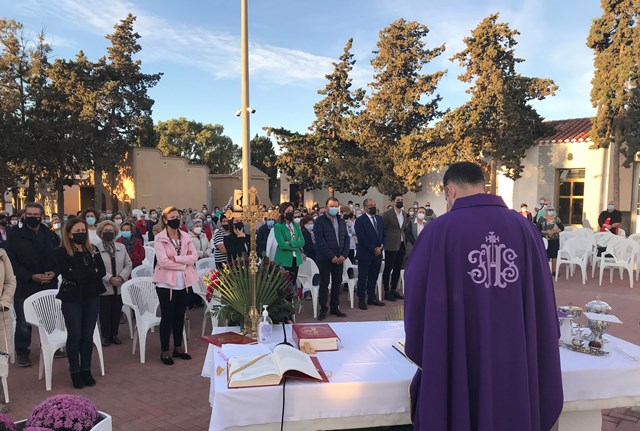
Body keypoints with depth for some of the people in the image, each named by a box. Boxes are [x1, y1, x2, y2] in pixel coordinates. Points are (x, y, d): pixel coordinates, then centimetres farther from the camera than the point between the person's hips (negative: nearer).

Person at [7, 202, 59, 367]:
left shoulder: (51, 236, 8)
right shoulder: (15, 236, -1)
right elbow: (13, 262, -6)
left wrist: (54, 272, -10)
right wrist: (32, 276, -16)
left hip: (49, 286, 2)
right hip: (25, 286, -2)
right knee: (24, 322, 3)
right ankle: (22, 353, 19)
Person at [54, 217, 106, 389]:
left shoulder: (93, 250, 7)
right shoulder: (61, 252, -5)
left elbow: (102, 271, -4)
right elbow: (70, 275, -18)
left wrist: (82, 275, -16)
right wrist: (92, 272, -11)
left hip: (92, 297, 3)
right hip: (71, 298, -3)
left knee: (88, 335, 7)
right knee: (75, 335, 1)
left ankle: (86, 370, 18)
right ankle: (75, 372, 14)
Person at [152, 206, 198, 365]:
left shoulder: (186, 236, 6)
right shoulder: (159, 238, -7)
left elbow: (194, 256, -3)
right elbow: (163, 261, -18)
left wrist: (176, 258, -15)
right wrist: (185, 263, -12)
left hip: (183, 282, 4)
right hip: (166, 283, -4)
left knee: (180, 316, 13)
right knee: (167, 317, 3)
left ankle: (178, 348, 26)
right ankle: (164, 351, 16)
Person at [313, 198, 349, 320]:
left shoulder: (341, 221, 13)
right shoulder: (320, 221, -6)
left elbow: (346, 239, 11)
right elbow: (319, 240, -13)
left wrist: (344, 255, -3)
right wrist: (331, 256, -16)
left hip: (339, 258, 5)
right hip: (325, 258, -5)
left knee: (337, 283, 9)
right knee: (324, 283, 1)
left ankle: (335, 308, 20)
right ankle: (323, 309, 9)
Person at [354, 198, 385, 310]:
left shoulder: (380, 219, 13)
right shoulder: (360, 220, -8)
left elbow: (383, 235, 13)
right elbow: (362, 239, -14)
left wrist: (380, 247, -3)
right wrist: (374, 249, -13)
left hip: (378, 253, 6)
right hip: (365, 254, -5)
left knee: (374, 277, 11)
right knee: (363, 278, 3)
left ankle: (372, 298, 22)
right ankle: (361, 300, 10)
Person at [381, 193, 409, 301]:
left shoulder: (404, 214, 11)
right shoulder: (387, 214, -9)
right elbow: (382, 229, -7)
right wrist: (385, 240, -7)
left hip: (401, 245, 7)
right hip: (391, 246, -7)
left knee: (398, 269, 11)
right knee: (388, 269, 1)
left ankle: (393, 290, 22)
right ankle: (387, 292, 8)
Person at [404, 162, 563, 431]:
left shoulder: (441, 229, -13)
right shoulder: (524, 228, -3)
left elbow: (417, 296, -8)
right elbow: (542, 299, 2)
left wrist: (421, 353, 8)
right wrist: (536, 355, 16)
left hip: (456, 363, -3)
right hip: (515, 362, 4)